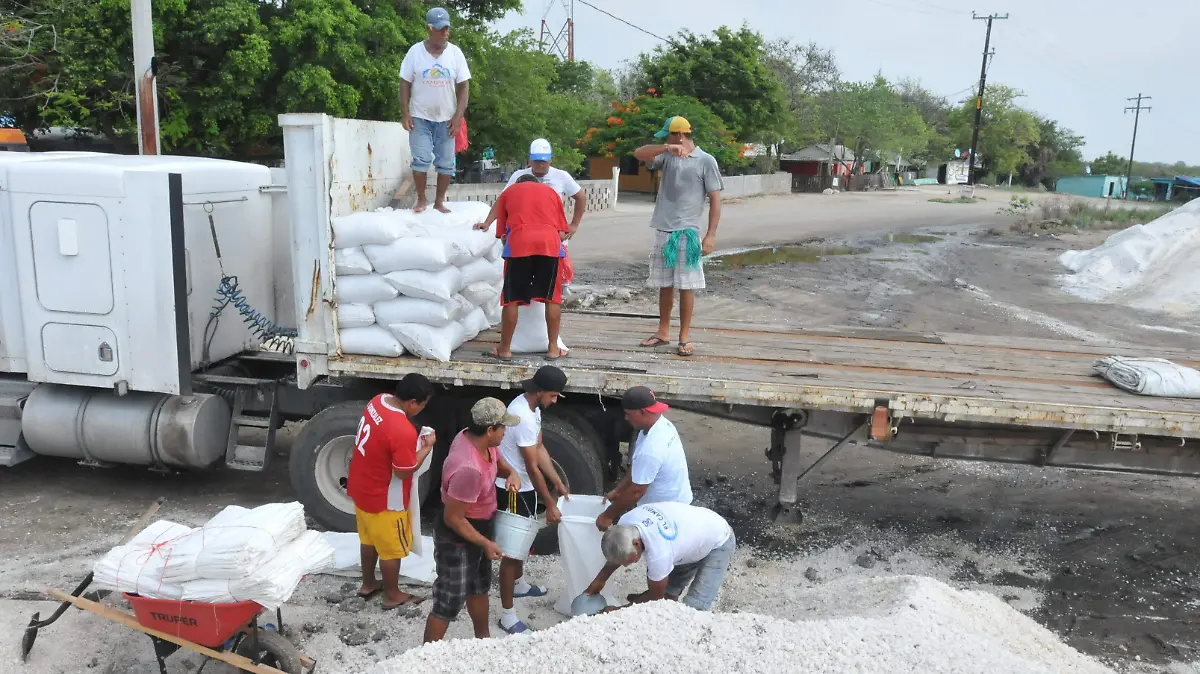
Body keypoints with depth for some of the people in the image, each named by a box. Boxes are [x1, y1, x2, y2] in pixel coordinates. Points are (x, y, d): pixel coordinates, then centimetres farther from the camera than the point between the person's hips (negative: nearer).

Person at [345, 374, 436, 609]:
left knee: (369, 539, 27)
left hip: (361, 487, 9)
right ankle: (392, 596, 32)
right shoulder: (403, 431, -34)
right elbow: (404, 472, -23)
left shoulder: (378, 400, -8)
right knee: (392, 549, 14)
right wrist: (426, 447, -12)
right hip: (384, 500, -9)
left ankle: (368, 584, 45)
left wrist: (413, 441, 2)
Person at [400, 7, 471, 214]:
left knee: (446, 163, 3)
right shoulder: (415, 52, -5)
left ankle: (439, 201, 15)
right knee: (421, 159, -5)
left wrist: (458, 116, -9)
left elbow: (464, 86, -2)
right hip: (420, 116, -1)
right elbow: (405, 84, -1)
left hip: (446, 118, 1)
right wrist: (405, 114, -8)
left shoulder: (455, 53, -3)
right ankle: (421, 199, 11)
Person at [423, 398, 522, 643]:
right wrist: (485, 543, -20)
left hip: (478, 527, 10)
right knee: (450, 601, 5)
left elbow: (500, 463, 11)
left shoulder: (474, 437, -10)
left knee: (480, 586, 27)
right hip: (457, 539, -10)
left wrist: (511, 474, -12)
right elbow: (453, 519, -29)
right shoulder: (468, 469, -38)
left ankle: (483, 639, 48)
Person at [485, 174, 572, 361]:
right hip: (550, 243, 1)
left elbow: (502, 234, 18)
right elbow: (562, 233, 19)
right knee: (552, 298, 11)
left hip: (519, 243, -1)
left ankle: (505, 349, 14)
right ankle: (553, 348, 14)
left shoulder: (507, 192, 25)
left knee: (511, 299, 7)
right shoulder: (550, 191, 27)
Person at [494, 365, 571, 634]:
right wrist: (550, 505, -20)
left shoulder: (530, 406, 1)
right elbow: (532, 468, -26)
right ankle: (508, 614, 4)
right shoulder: (524, 418, -30)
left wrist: (557, 481, 6)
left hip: (522, 486, 10)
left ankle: (519, 584, 49)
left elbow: (540, 449, 9)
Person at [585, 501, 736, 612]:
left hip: (719, 542, -7)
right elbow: (618, 553, 6)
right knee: (668, 593, 10)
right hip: (695, 531, 8)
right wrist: (600, 579, 8)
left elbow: (656, 596, -21)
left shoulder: (658, 554, -42)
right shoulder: (625, 523, -21)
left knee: (694, 608, -17)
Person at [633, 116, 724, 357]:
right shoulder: (667, 157, 9)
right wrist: (667, 148, -17)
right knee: (664, 285, 12)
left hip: (687, 233, -4)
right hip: (663, 231, 5)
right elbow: (639, 154, -3)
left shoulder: (706, 161, -3)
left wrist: (711, 234, -10)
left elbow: (715, 199, -4)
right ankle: (663, 332, 23)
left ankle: (685, 336, 10)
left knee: (686, 286, 0)